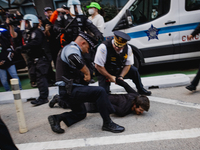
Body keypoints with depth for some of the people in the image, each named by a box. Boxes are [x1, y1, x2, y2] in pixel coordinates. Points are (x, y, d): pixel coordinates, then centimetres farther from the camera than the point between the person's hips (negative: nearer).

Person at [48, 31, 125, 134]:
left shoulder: (69, 49, 23)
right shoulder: (72, 48, -11)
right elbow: (74, 59, -38)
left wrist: (84, 75, 15)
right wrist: (87, 72, -25)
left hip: (69, 90, 11)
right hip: (69, 90, -11)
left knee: (81, 113, 25)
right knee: (100, 92, -23)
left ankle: (57, 118, 14)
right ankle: (107, 123, -16)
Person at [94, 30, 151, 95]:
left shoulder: (128, 48, -14)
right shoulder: (104, 47, -29)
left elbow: (128, 65, -5)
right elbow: (98, 66, -26)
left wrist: (121, 76, -18)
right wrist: (110, 77, -22)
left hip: (118, 70, 4)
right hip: (104, 73, -4)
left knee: (134, 70, -9)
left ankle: (141, 90, 14)